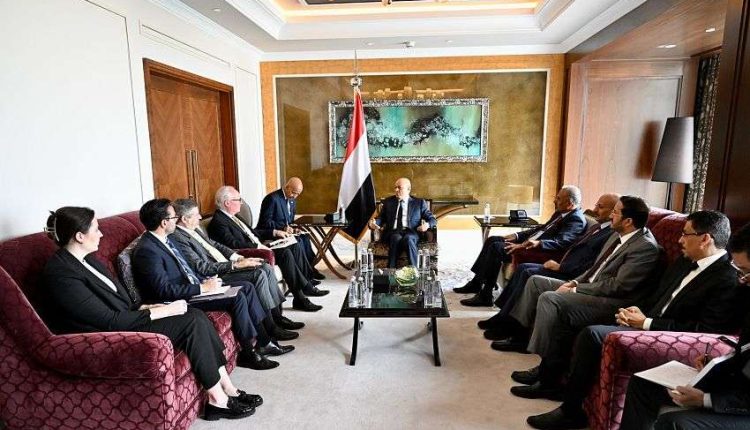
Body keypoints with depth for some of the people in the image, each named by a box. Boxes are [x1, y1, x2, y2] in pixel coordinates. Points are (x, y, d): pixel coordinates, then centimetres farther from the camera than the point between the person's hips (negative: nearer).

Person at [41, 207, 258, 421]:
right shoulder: (60, 273, -20)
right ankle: (218, 400, -9)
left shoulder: (86, 259, 9)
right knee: (192, 323, -20)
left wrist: (144, 307, -2)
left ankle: (228, 390, -6)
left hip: (123, 321, 8)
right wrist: (161, 311, -17)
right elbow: (110, 321, -21)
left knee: (197, 315, -10)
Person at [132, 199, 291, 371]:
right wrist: (202, 288, -21)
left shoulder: (165, 240, 11)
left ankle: (265, 342, 4)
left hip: (192, 288, 10)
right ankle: (249, 352, -8)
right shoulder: (146, 250, -19)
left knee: (246, 287, 1)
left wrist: (204, 282, 3)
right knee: (237, 297, -24)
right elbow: (164, 290, -25)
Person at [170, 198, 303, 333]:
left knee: (267, 268, -4)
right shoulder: (178, 237, -16)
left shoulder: (195, 229, 13)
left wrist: (239, 258, 4)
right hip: (215, 277, -10)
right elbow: (202, 268, -22)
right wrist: (236, 265, -21)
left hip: (226, 265, 10)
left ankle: (278, 316, 2)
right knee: (259, 274, -23)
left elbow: (216, 245, 20)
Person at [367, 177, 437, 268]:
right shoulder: (388, 202, 20)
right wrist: (374, 222, -7)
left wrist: (427, 224, -12)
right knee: (396, 238, -35)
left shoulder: (419, 203, 15)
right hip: (392, 233, 1)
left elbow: (432, 219, 12)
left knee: (408, 238, -37)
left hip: (411, 233, -1)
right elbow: (381, 218, 16)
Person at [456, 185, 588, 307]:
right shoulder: (561, 213, 15)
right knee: (492, 240, 7)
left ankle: (485, 296, -15)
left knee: (496, 247, -23)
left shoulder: (576, 219, -14)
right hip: (528, 242, 11)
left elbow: (561, 242, -29)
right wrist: (517, 235, 12)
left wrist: (538, 243, -42)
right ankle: (476, 282, 11)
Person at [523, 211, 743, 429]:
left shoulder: (727, 280, -12)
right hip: (646, 323, 9)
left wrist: (646, 323, -17)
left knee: (592, 333, -25)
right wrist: (637, 312, 0)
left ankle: (571, 412, -11)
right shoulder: (685, 262, 13)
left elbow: (704, 330, -18)